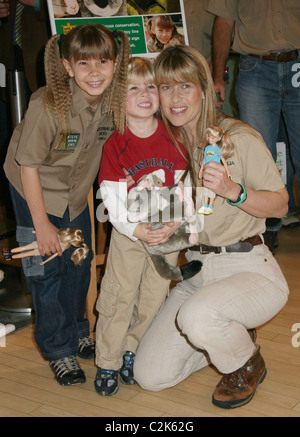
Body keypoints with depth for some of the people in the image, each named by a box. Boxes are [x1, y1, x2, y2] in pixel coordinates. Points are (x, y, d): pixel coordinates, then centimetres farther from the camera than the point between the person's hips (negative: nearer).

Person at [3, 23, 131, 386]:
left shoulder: (114, 102, -15)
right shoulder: (47, 106, -31)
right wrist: (41, 224, -19)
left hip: (76, 193, 5)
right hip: (36, 192, -5)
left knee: (80, 264, 15)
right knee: (46, 271, 1)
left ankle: (78, 333, 38)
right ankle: (58, 349, 19)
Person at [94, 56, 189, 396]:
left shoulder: (173, 138, -2)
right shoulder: (114, 145, -10)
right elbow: (111, 195, -12)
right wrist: (134, 228, -23)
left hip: (168, 231, 3)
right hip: (128, 232, -2)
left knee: (153, 297, 8)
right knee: (118, 295, -1)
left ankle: (132, 350, 27)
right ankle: (107, 363, 11)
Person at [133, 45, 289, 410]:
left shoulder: (239, 138, -10)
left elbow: (280, 204, -5)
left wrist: (233, 191, -22)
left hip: (249, 268, -5)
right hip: (196, 270, 6)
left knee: (196, 316, -36)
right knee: (149, 375, -3)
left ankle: (247, 365, 0)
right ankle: (230, 335, 22)